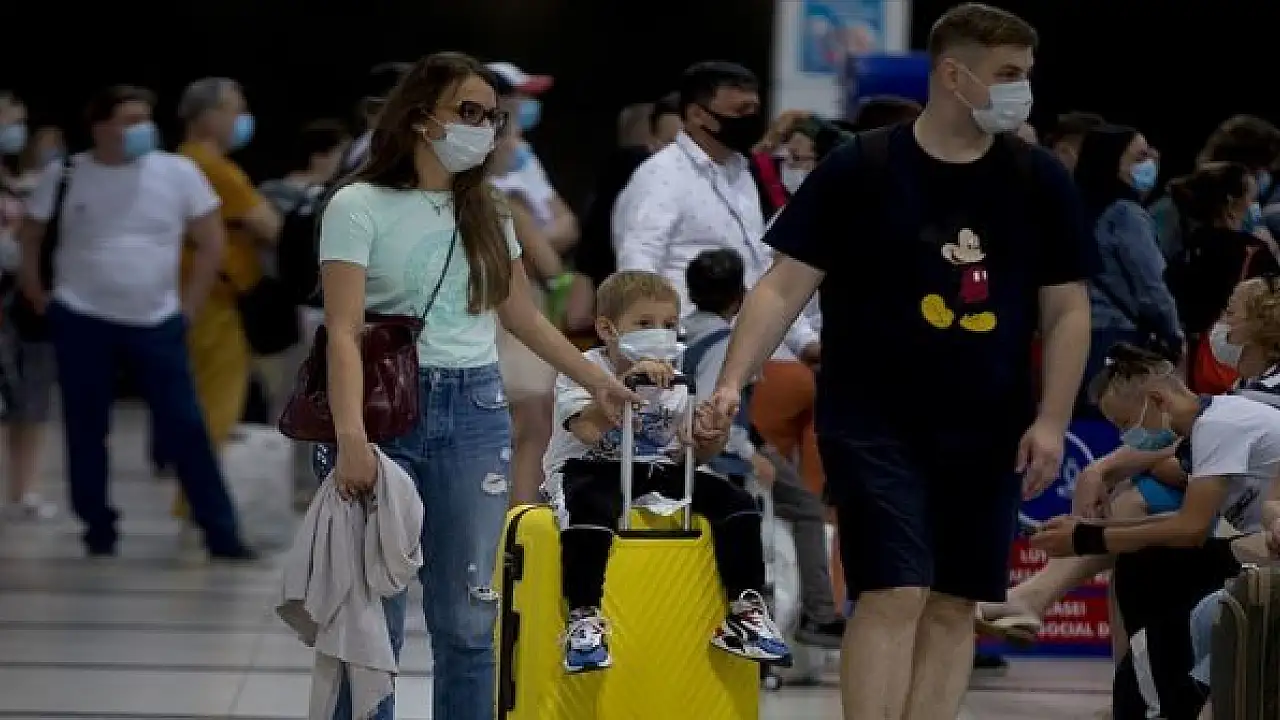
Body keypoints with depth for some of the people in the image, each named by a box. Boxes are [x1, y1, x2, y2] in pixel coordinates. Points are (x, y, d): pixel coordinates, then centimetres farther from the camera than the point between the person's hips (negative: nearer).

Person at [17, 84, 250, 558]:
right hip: (83, 322, 0)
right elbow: (30, 236, 10)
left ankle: (221, 534, -4)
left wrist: (189, 306, -2)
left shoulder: (178, 172, -2)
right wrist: (37, 296, 3)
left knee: (186, 428, -5)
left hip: (157, 323, 0)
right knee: (86, 430, 4)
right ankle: (98, 528, 17)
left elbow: (211, 241, 3)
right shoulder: (65, 175, -2)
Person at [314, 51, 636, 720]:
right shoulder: (360, 206, -6)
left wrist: (599, 383, 20)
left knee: (469, 617, 5)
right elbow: (344, 333, -14)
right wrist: (350, 438, -24)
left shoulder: (486, 212, 13)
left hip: (476, 414, 5)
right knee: (373, 617, -2)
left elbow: (523, 316, 22)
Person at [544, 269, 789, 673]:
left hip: (656, 472, 6)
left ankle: (746, 610, -3)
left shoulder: (677, 377, 7)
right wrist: (629, 382, -35)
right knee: (590, 506, -40)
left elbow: (695, 454, 8)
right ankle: (584, 620, -38)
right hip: (589, 470, -5)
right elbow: (588, 431, -29)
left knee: (736, 502, -10)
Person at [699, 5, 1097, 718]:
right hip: (875, 424, -4)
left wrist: (1051, 422, -3)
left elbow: (1067, 310, 6)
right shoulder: (859, 171, -5)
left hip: (988, 432, 4)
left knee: (953, 605, 5)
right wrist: (732, 383, -15)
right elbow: (786, 285, -4)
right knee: (894, 595, -13)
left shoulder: (1040, 181, 3)